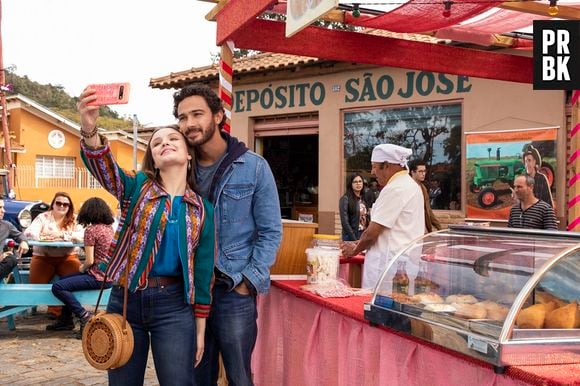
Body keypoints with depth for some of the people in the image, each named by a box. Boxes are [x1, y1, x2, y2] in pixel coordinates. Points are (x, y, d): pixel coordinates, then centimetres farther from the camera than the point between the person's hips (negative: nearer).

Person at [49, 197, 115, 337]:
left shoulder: (91, 229, -15)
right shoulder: (109, 227, 8)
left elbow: (89, 261, -17)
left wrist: (82, 268, 2)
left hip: (98, 277, -9)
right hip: (110, 275, 9)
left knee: (58, 287, -13)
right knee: (65, 279, 25)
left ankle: (85, 317, -16)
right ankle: (66, 319, 30)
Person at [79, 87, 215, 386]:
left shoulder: (201, 208, 4)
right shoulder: (138, 187, 2)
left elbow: (204, 269, 5)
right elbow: (102, 166, -20)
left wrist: (199, 329, 4)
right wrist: (89, 129, -42)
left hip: (174, 305, 0)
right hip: (125, 299, 1)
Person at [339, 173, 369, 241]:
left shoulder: (363, 200, 14)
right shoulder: (345, 199, -6)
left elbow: (367, 219, 14)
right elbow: (344, 222, -12)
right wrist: (354, 239, -15)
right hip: (351, 238, -6)